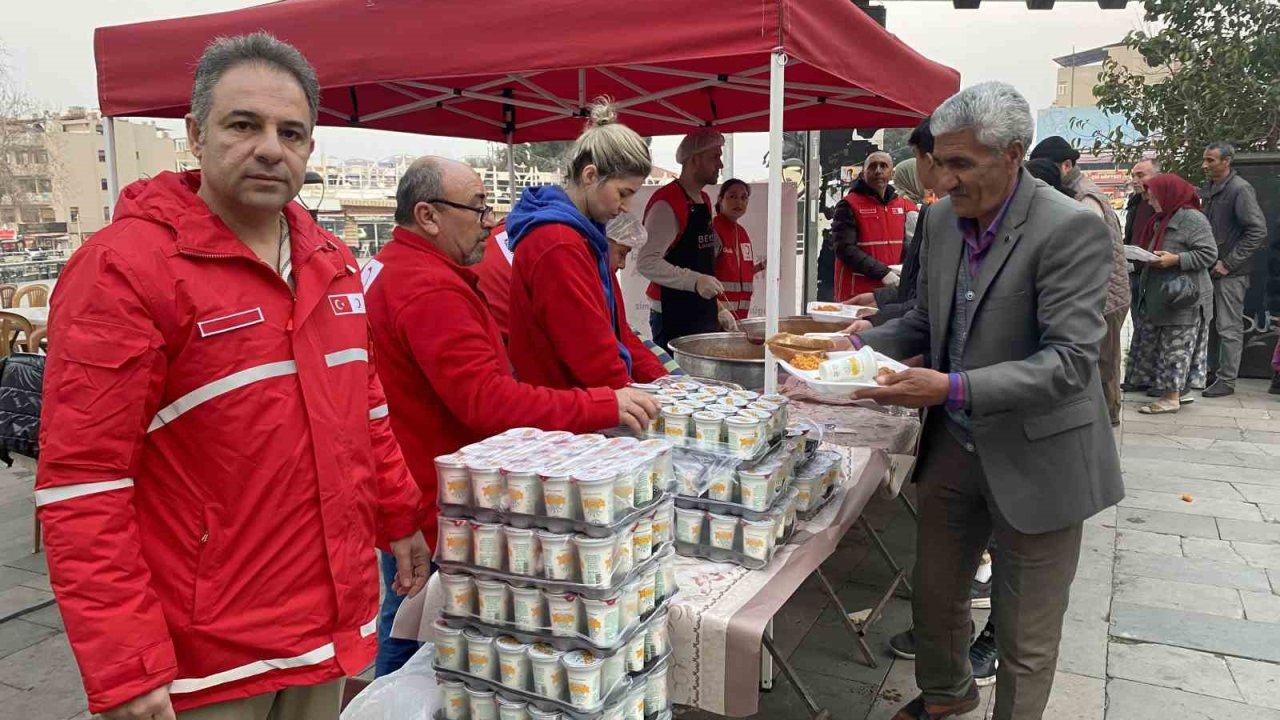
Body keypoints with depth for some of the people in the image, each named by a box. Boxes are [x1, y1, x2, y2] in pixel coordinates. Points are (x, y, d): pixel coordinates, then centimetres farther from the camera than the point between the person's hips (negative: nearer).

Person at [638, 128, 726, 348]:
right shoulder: (666, 203, -14)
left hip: (705, 316, 9)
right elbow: (647, 262, -23)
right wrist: (694, 280, -33)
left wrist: (717, 308, 20)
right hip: (674, 319, -8)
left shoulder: (704, 200, 15)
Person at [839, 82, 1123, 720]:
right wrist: (858, 344, -6)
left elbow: (1070, 362, -26)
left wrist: (953, 389, -36)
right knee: (934, 596, 22)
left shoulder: (1070, 229, -20)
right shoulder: (942, 218, 1)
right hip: (954, 446, 6)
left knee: (1024, 637, 10)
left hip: (1034, 460, -6)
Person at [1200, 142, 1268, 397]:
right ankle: (1211, 370, 26)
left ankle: (1226, 380, 6)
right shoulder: (1207, 190, 10)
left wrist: (1228, 263, -17)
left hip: (1230, 273, -8)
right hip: (1208, 269, 8)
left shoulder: (1240, 189, -13)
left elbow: (1258, 232, -17)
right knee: (1209, 323, 15)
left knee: (1229, 327, -1)